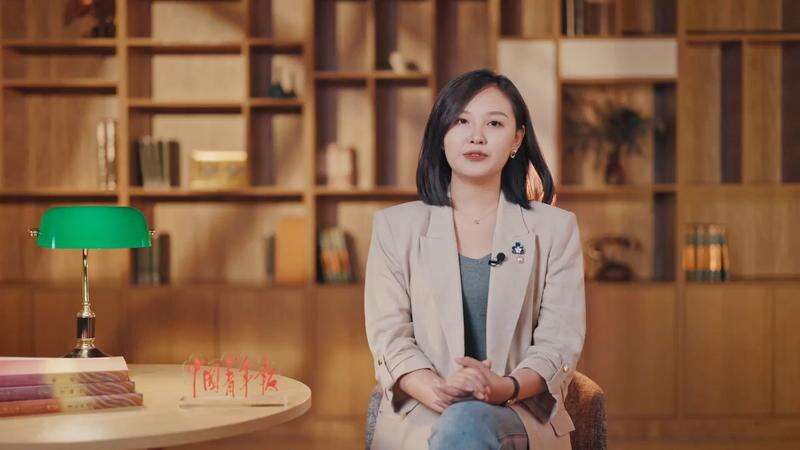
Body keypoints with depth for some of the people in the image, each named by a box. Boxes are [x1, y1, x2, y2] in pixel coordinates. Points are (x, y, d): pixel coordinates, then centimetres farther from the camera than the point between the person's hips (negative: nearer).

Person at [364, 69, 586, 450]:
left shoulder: (555, 228, 11)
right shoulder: (395, 226, 12)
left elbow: (560, 340, 2)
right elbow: (388, 335, 3)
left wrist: (505, 387, -20)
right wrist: (439, 392, -19)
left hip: (521, 412, 0)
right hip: (418, 415, 0)